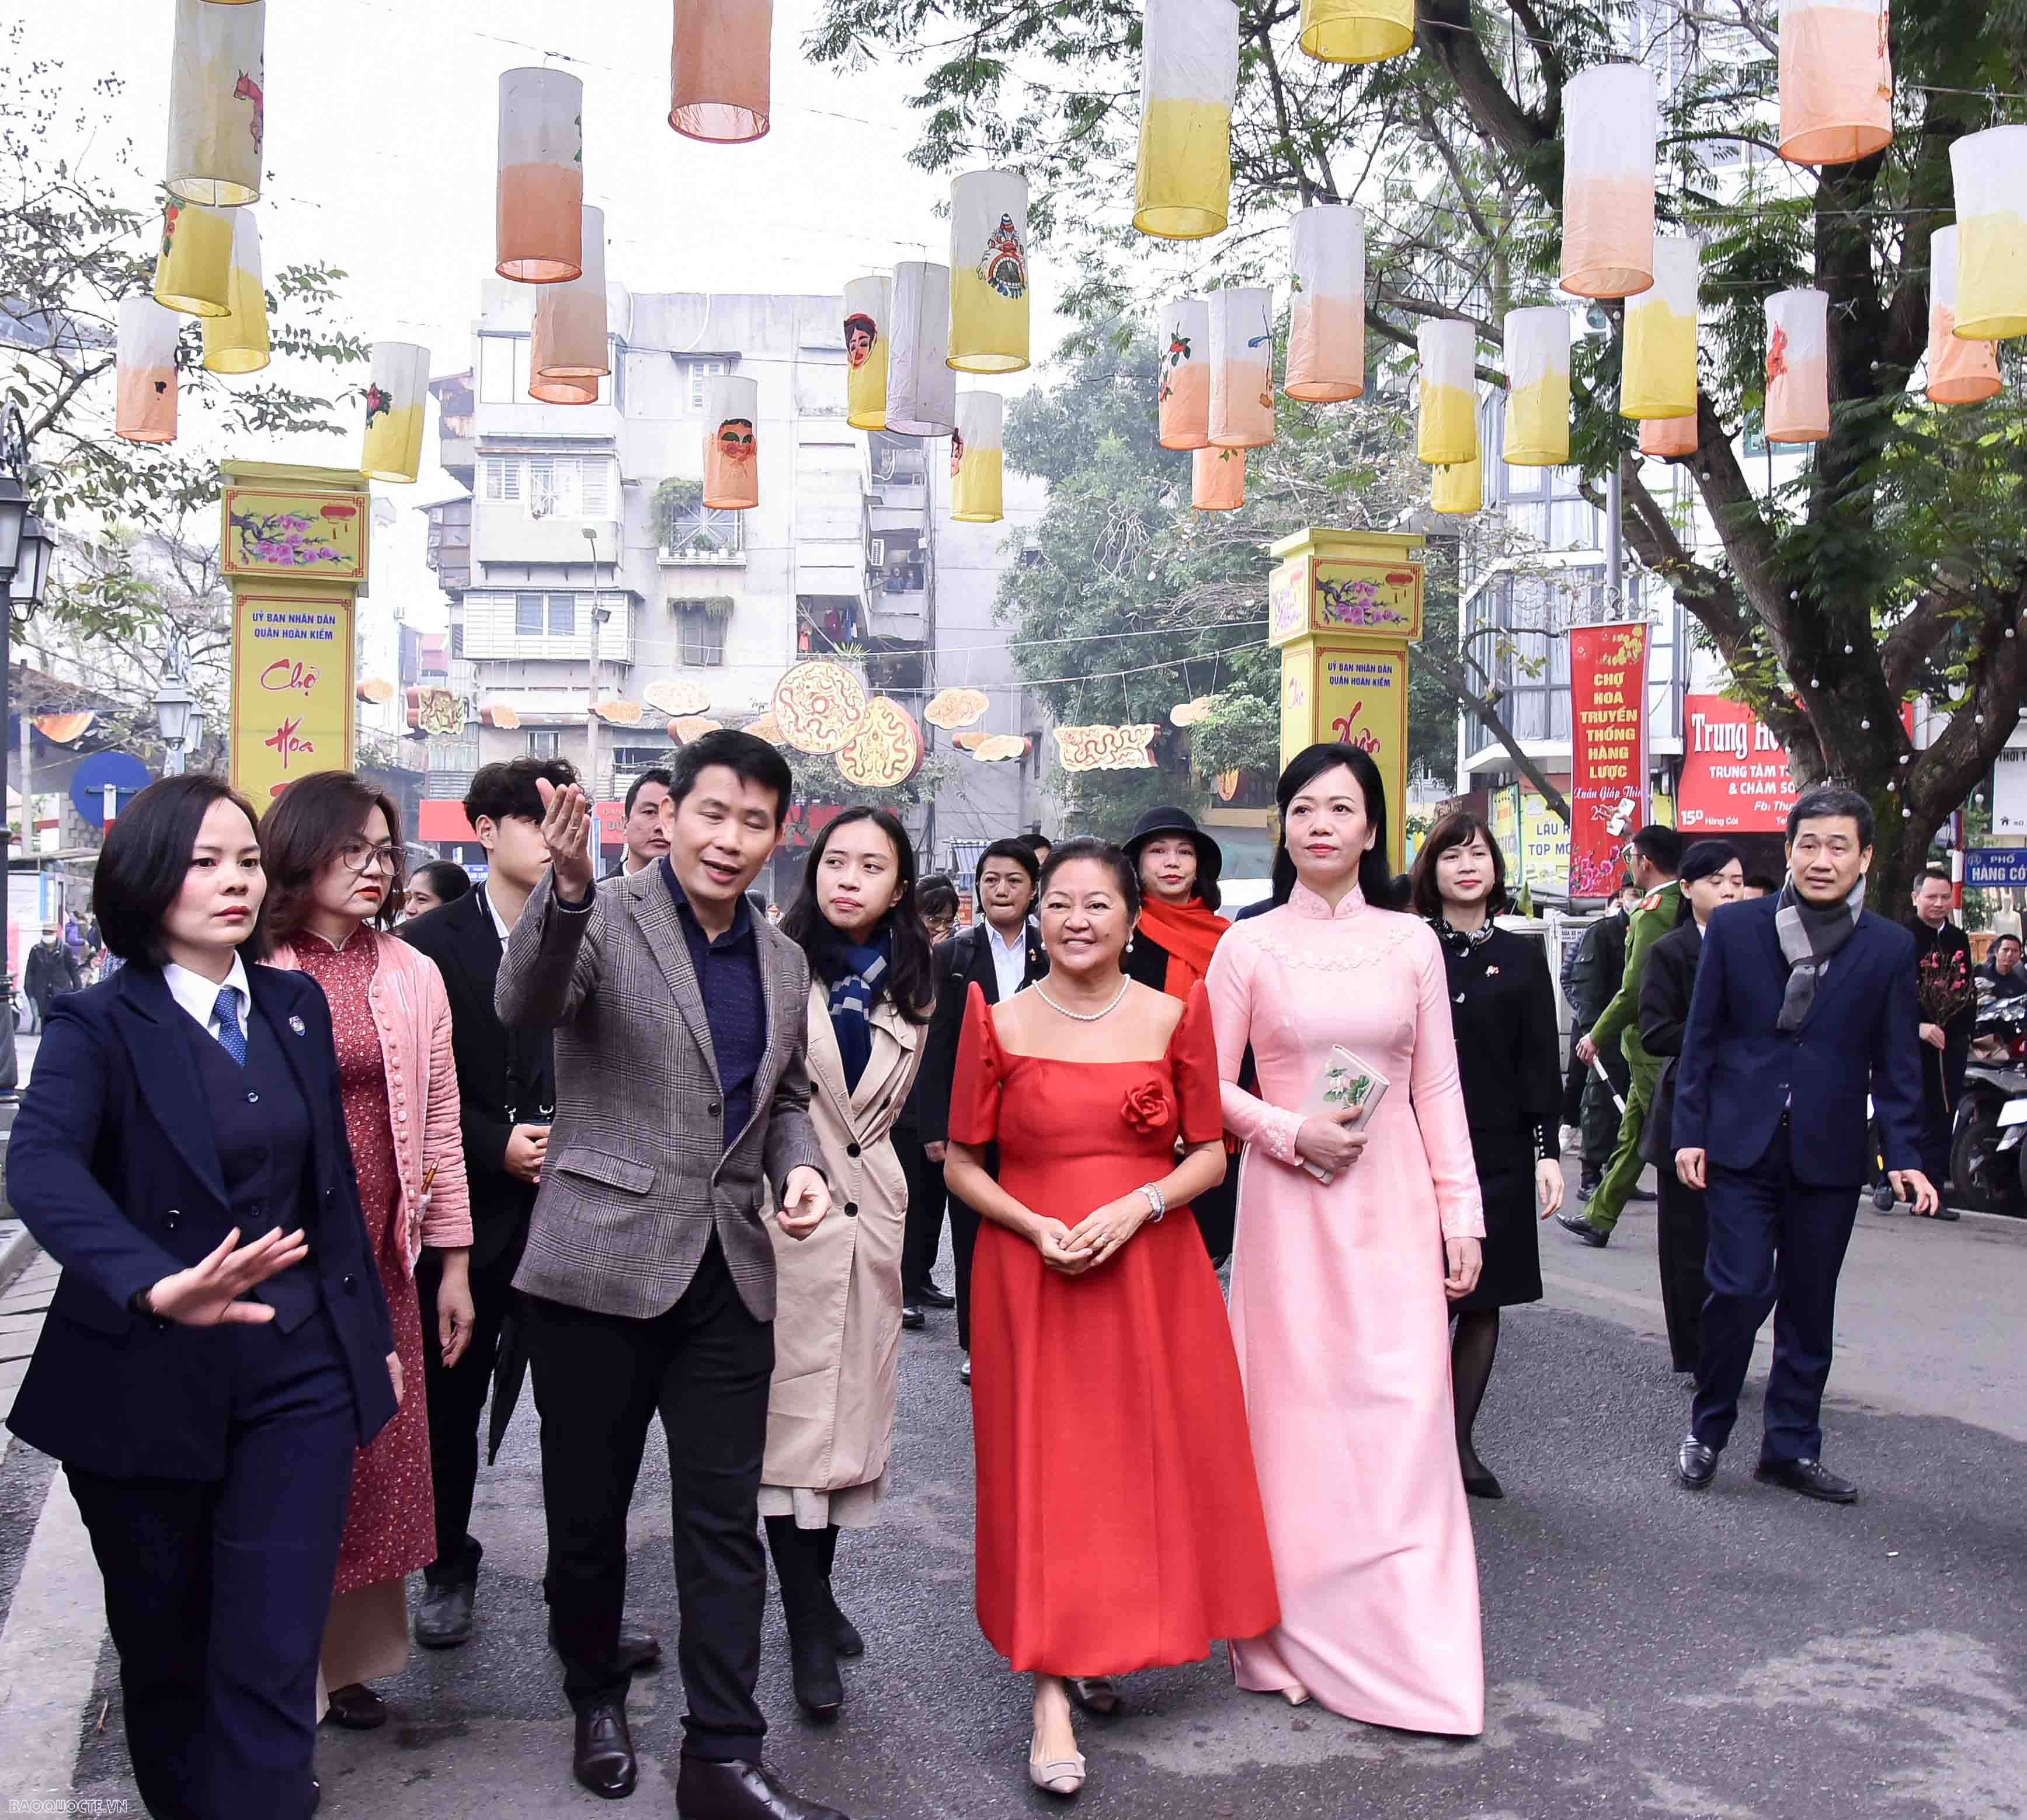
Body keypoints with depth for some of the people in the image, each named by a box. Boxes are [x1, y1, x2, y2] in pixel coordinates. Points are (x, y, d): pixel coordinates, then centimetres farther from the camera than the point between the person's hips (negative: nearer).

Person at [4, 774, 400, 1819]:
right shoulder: (99, 1026, -9)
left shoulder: (295, 1006, 6)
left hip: (297, 1375, 3)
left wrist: (373, 1332, 15)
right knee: (163, 1657, 16)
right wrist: (155, 1286, -45)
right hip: (147, 1384, -2)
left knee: (273, 1664, -2)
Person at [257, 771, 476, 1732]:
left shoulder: (413, 975, 6)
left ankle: (348, 1654, 26)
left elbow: (437, 1121, 8)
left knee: (375, 1457, 9)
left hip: (380, 1258, 3)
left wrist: (454, 1262, 8)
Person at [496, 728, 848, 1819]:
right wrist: (567, 887, -44)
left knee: (725, 1522, 5)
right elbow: (524, 1006, -26)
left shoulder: (783, 962, 11)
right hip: (600, 1265, -4)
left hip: (728, 1275, 4)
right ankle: (598, 1698, 36)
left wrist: (801, 1167, 1)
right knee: (587, 1510, 12)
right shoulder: (605, 920, -6)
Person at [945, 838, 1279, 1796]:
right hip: (1029, 1274, -1)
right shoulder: (999, 1021, 0)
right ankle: (1053, 1694, 4)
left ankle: (1109, 1645, 30)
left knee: (1150, 1457, 7)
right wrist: (1035, 1225, -13)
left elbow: (1209, 1152, 3)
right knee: (1043, 1464, -2)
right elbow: (962, 1161, 3)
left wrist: (1140, 1206, -14)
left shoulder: (1175, 1016, 2)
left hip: (1152, 1269, 2)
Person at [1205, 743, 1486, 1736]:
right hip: (1288, 1205, -1)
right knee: (1296, 1412, 3)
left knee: (1403, 1416, 0)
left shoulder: (1411, 941, 5)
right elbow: (1211, 1084, 3)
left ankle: (1412, 1653, 12)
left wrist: (1462, 1213, 4)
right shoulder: (1248, 946, 1)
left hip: (1393, 1205, 1)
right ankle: (1302, 1640, 16)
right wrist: (1291, 1131, -11)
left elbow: (1437, 1087, 7)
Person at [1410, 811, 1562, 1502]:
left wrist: (1548, 1151, -1)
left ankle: (1460, 1443, 17)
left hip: (1497, 1154, 2)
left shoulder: (1522, 957, 8)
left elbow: (1541, 1063, 6)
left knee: (1482, 1301, 7)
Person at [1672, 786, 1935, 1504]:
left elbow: (1896, 1065, 5)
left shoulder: (1890, 948, 3)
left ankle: (1792, 1447, 24)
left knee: (1809, 1306, 10)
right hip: (1742, 1147, -2)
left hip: (1829, 1155, 2)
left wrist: (1904, 1156, -3)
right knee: (1739, 1289, -7)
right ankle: (1707, 1430, 13)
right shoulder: (1734, 927, 0)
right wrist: (1690, 1133, -1)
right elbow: (1701, 1038, 3)